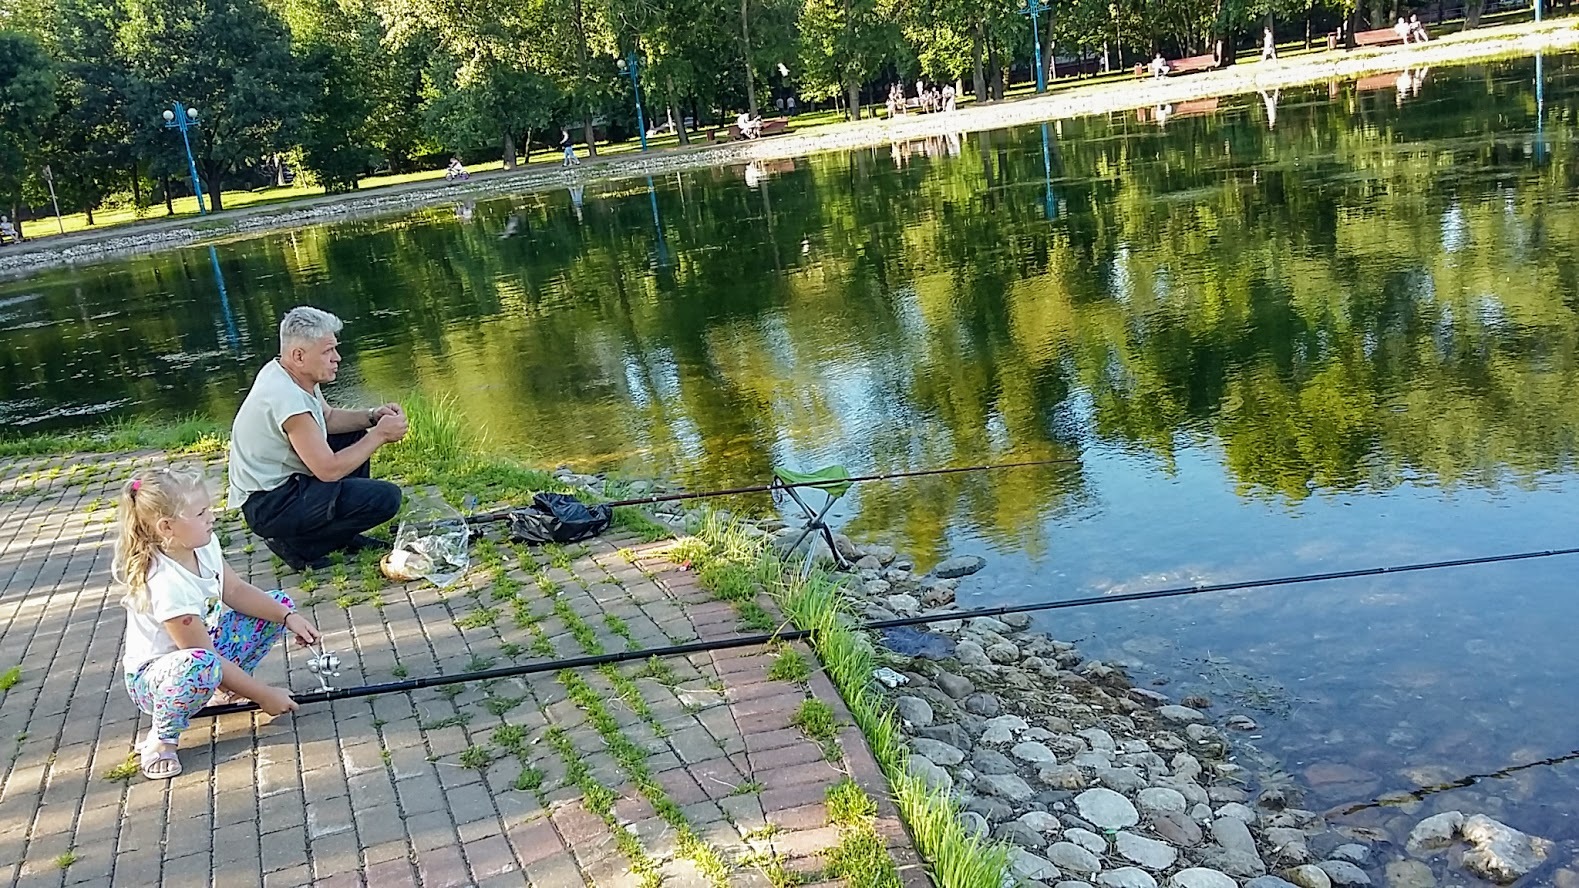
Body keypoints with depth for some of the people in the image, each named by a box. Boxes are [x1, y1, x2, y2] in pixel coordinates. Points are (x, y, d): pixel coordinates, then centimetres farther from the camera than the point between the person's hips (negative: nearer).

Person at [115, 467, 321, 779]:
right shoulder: (167, 585, -34)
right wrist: (264, 695, -22)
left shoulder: (204, 545, -11)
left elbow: (236, 591, 4)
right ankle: (161, 739, -14)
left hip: (204, 644, 9)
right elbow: (206, 658, -29)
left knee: (279, 602, 3)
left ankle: (229, 689, 11)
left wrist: (288, 616, -10)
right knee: (197, 666, -45)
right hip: (152, 674, -9)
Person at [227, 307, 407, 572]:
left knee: (354, 435, 20)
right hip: (268, 507, -10)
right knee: (385, 498, -18)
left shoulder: (284, 372, 2)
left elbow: (328, 418, 17)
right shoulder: (287, 398, -27)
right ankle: (296, 544, -4)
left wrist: (372, 416, -1)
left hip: (280, 481, 10)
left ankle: (344, 534, 20)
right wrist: (379, 435, -16)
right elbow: (329, 469, -26)